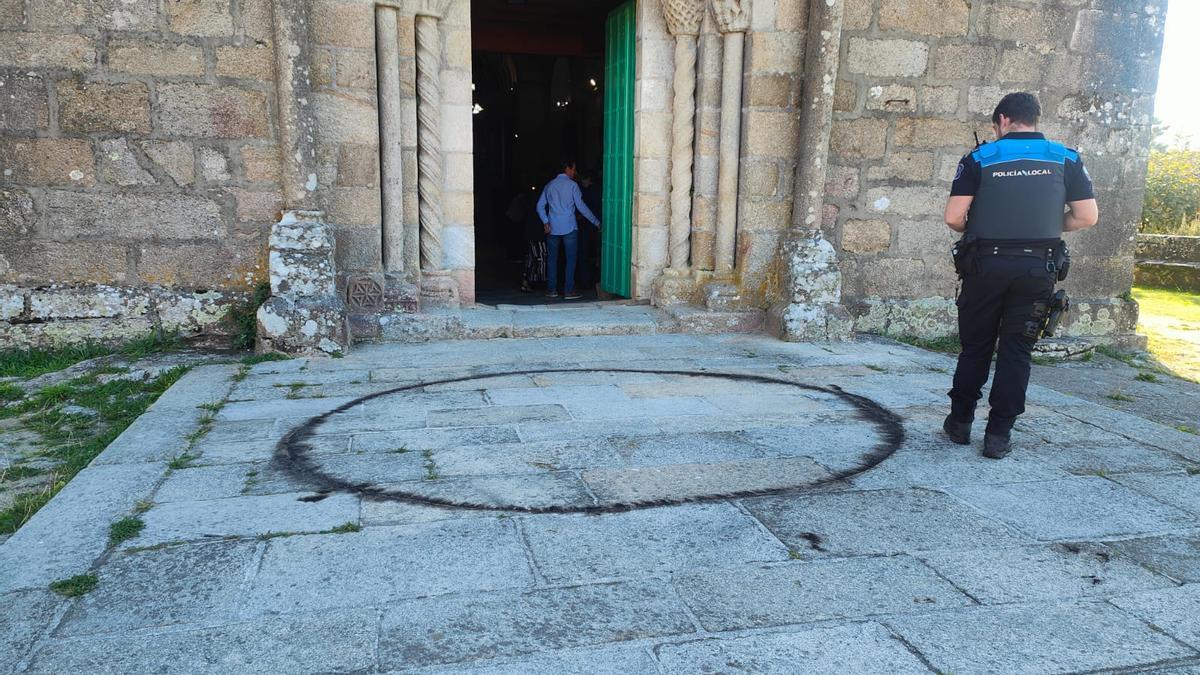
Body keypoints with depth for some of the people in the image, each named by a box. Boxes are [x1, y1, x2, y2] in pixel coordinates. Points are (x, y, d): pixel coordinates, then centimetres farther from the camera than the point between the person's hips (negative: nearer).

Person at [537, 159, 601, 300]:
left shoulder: (549, 185, 12)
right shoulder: (572, 185, -3)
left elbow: (540, 206, 6)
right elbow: (581, 206, -6)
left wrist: (546, 222, 3)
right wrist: (596, 222, 0)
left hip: (552, 228, 5)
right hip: (569, 228, -5)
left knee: (552, 259, 10)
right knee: (570, 259, -1)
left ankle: (551, 290, 12)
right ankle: (568, 291, -4)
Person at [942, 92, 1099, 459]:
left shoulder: (980, 157, -2)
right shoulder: (1066, 159, 4)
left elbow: (953, 217, -9)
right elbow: (1087, 217, 0)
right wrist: (1046, 228, 17)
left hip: (987, 264, -1)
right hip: (1038, 269, 1)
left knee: (976, 346, 13)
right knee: (1016, 351, 7)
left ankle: (960, 422, 22)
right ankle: (998, 435, 9)